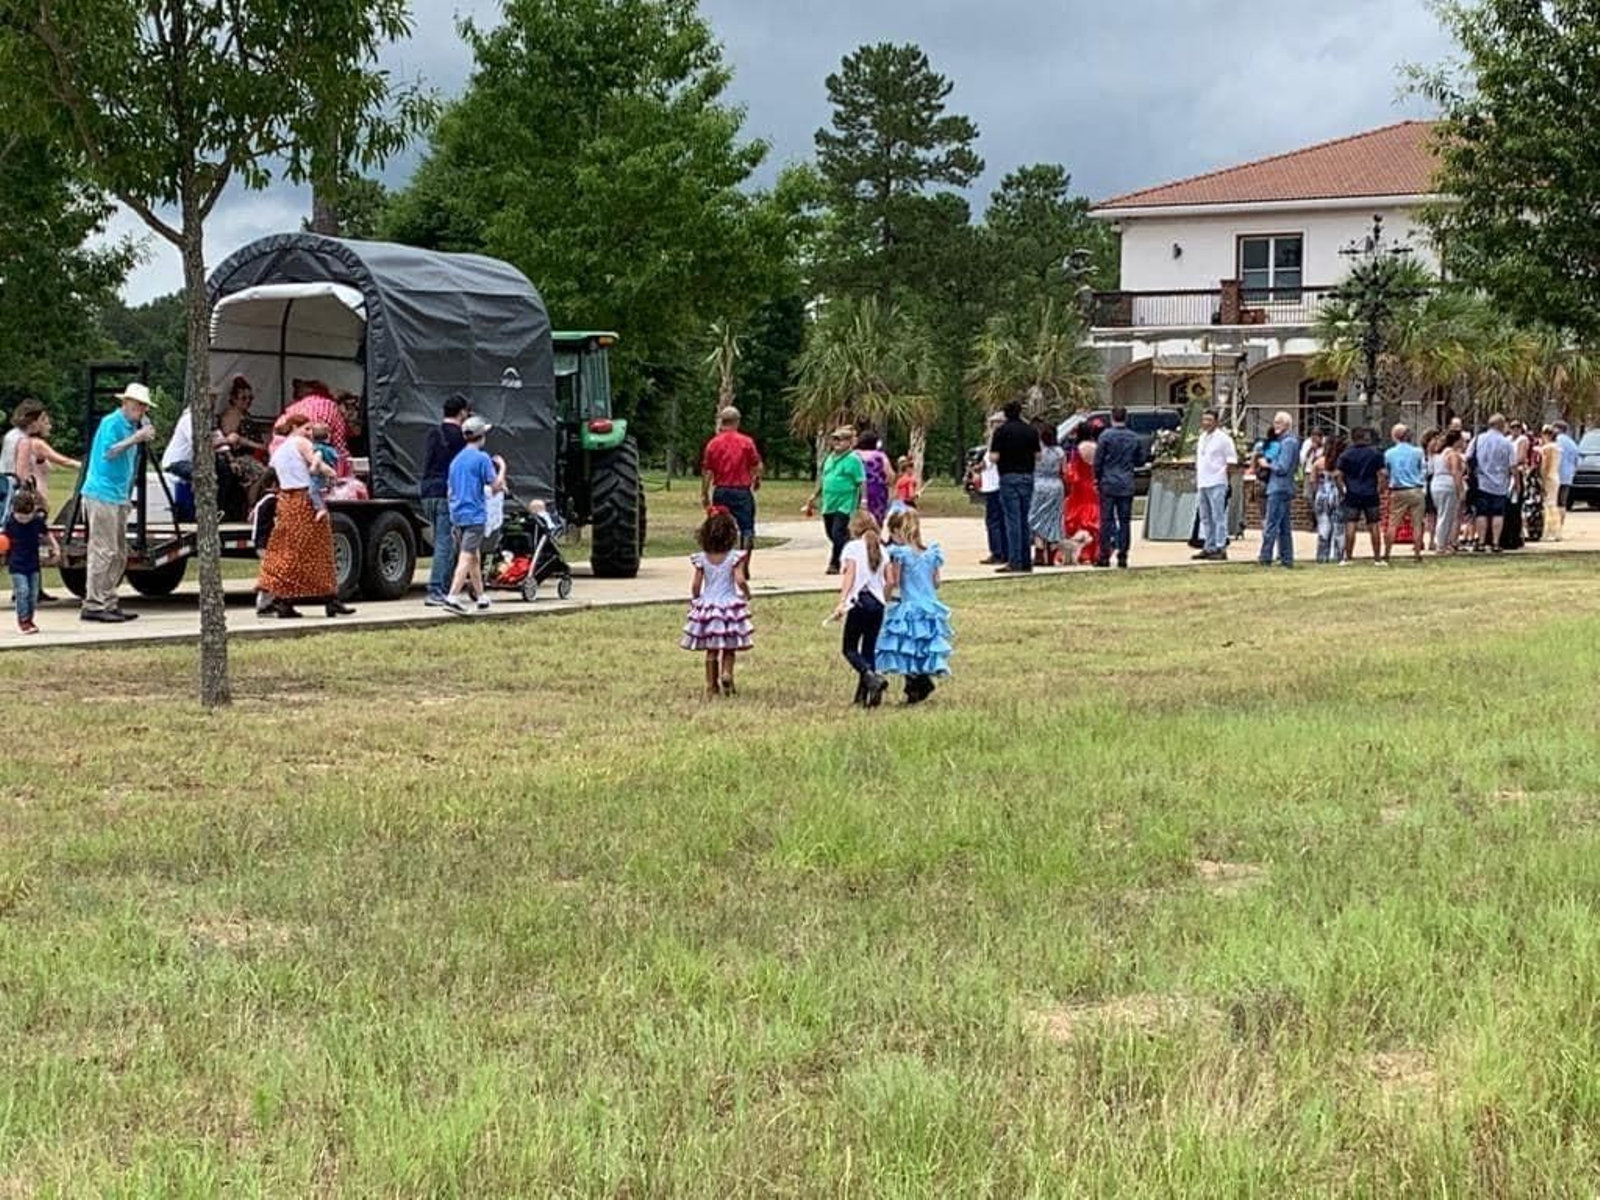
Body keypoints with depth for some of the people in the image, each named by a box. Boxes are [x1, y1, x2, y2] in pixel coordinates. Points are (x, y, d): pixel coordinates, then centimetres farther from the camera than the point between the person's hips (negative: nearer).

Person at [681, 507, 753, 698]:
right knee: (730, 649, 10)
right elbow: (740, 580, -20)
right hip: (730, 605, -2)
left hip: (707, 606, 2)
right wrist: (746, 593, 0)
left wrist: (695, 600, 14)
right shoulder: (734, 557, -10)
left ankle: (711, 685, 12)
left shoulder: (702, 559, -3)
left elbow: (696, 586, -4)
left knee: (711, 650, 11)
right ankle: (727, 674, -13)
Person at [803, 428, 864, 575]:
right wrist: (814, 497, 23)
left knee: (838, 534, -14)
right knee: (831, 534, 11)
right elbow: (823, 480, 24)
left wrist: (862, 503, -16)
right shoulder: (830, 458, 15)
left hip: (845, 504, -8)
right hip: (829, 504, 8)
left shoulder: (853, 459, -7)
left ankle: (835, 564, -8)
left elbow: (861, 483, -11)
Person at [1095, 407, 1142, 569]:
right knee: (1125, 521, 7)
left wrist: (1098, 477, 8)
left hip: (1108, 484, -3)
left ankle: (1104, 556, -1)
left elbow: (1098, 460, -6)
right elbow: (1140, 459, 10)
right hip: (1127, 485, 3)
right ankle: (1122, 556, 6)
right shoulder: (1135, 438, 3)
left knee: (1106, 520, 0)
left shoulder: (1106, 436, -9)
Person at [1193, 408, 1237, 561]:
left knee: (1219, 517, -7)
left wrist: (1226, 471, -14)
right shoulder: (1202, 437, 17)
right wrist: (1196, 479, 18)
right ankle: (1209, 548, 17)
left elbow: (1232, 459, -6)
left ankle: (1221, 548, -7)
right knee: (1206, 518, 11)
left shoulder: (1223, 438, -6)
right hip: (1202, 483, 8)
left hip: (1217, 483, -8)